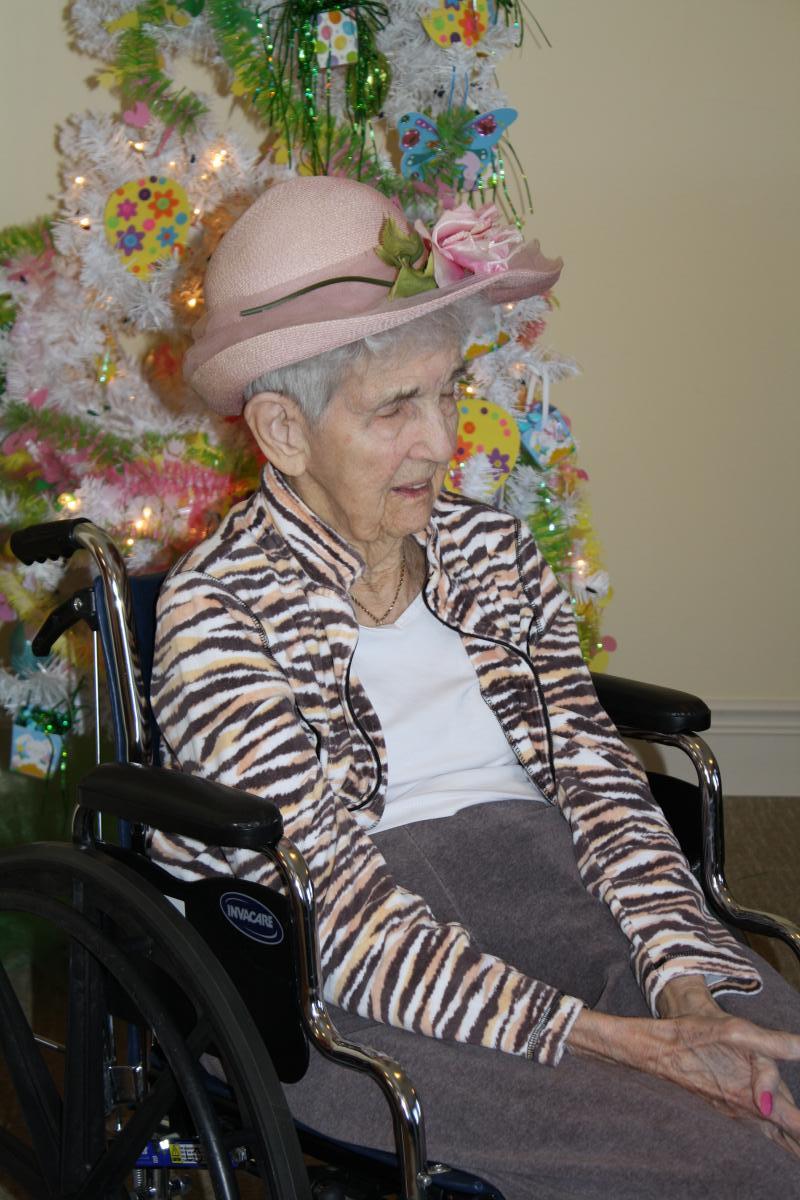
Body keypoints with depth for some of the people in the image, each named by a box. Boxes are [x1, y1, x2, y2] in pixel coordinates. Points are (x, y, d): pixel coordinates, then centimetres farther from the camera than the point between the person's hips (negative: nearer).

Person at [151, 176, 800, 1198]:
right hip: (349, 991, -5)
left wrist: (689, 985, -15)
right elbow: (335, 900, -15)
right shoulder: (215, 612, -6)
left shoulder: (492, 550, 13)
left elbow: (596, 775, 4)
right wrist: (616, 1042, -24)